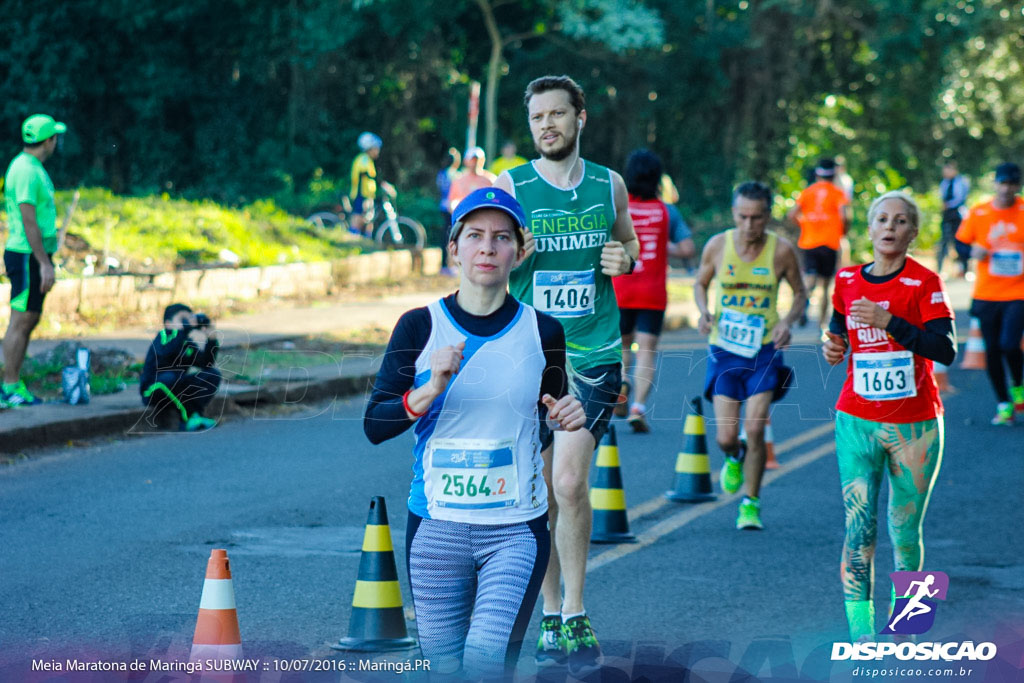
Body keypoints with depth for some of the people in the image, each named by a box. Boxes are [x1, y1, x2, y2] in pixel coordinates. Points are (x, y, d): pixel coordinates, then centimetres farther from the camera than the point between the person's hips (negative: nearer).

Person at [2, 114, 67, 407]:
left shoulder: (33, 168, 16)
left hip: (35, 255, 10)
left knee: (30, 319, 12)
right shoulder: (26, 171, -16)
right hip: (27, 256, -10)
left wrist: (46, 259, 21)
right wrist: (44, 263, -21)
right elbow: (29, 221, -21)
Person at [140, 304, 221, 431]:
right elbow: (166, 352, -37)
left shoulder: (189, 341, 7)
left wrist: (211, 340, -15)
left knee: (213, 374, -6)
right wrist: (184, 330, -40)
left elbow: (206, 364, -4)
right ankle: (188, 418, -25)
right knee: (171, 377, -38)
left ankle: (195, 415, -19)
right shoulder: (163, 336, -12)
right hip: (153, 391, -7)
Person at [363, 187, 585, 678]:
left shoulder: (542, 332, 1)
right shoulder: (419, 327, -2)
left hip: (517, 530, -1)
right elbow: (374, 425, -5)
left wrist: (566, 417, -6)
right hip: (436, 526, 1)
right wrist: (429, 391, -22)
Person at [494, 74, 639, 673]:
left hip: (595, 355, 0)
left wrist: (623, 260, -3)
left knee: (570, 483, -13)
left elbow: (630, 245, 20)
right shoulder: (510, 187, 0)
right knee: (540, 492, 6)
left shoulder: (609, 185, 5)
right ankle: (552, 619, 19)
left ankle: (576, 617, -1)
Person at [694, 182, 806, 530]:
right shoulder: (717, 246, -7)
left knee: (755, 429, -11)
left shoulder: (781, 251, -8)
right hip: (725, 348, 1)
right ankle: (735, 458, 35)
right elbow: (700, 283, 10)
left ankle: (751, 502, 7)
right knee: (725, 438, -3)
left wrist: (788, 321, -13)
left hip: (765, 349, -1)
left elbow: (800, 293, 6)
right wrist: (704, 312, -10)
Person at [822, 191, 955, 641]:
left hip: (914, 426, -2)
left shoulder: (924, 283, -6)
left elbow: (946, 350, -17)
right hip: (858, 422, 2)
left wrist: (889, 322, -24)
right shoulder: (847, 280, 6)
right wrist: (834, 347, 2)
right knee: (858, 526, -8)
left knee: (905, 531, 7)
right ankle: (861, 633, -9)